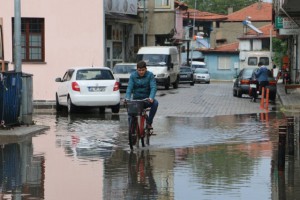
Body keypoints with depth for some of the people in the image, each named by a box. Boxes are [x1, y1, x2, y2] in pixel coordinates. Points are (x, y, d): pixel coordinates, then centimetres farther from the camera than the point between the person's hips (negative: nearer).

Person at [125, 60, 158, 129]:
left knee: (155, 103, -32)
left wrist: (151, 97, -34)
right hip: (136, 99, 1)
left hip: (146, 99, -1)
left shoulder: (150, 75, -3)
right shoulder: (133, 75, 1)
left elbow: (153, 87, -14)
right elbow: (129, 87, -9)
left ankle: (149, 122, -16)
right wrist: (127, 98, -28)